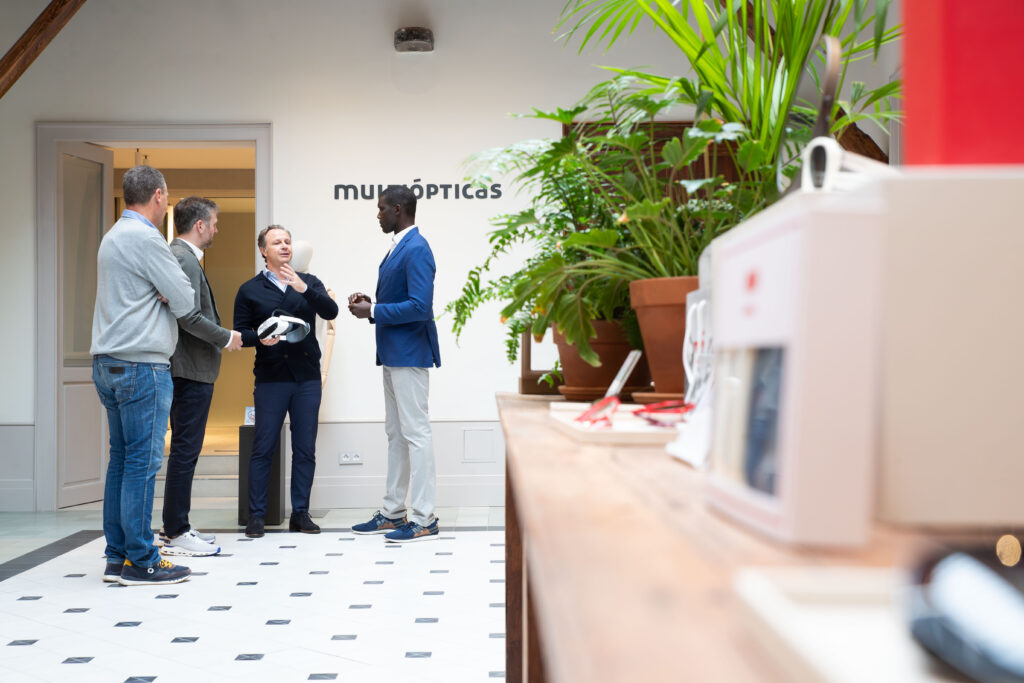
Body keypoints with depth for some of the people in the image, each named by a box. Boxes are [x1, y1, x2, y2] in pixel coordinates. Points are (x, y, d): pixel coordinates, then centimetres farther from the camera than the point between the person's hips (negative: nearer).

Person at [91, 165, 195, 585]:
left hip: (109, 362, 10)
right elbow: (184, 301, -12)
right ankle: (141, 562, -2)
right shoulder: (145, 238, -12)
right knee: (143, 461, -6)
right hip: (141, 364, -10)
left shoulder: (113, 237, 19)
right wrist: (171, 294, 9)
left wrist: (163, 293, 3)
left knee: (121, 460, 11)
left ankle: (117, 558, 15)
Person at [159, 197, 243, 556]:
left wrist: (223, 335, 15)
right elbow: (189, 316, -23)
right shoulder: (183, 258, -15)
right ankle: (177, 533, 0)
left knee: (184, 449, 15)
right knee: (185, 449, -5)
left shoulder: (178, 255, 17)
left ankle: (175, 527, 22)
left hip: (188, 368, 11)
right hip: (192, 368, -11)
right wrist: (226, 338, -11)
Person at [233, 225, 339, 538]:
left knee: (305, 449, 5)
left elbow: (331, 312, -5)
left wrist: (303, 288, -18)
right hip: (271, 378, -2)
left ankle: (300, 513, 13)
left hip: (308, 376, 2)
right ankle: (256, 515, 6)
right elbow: (240, 332, 4)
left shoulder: (309, 282, 12)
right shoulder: (250, 290, 7)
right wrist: (260, 338, -17)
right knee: (263, 448, -1)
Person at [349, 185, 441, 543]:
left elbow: (420, 306, -25)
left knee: (415, 433, -5)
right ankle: (392, 512, 24)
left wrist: (373, 311, -19)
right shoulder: (398, 247, 14)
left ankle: (423, 519, 2)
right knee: (396, 433, 15)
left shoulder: (416, 250, -17)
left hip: (409, 353, -11)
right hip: (394, 353, 11)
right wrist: (370, 301, 5)